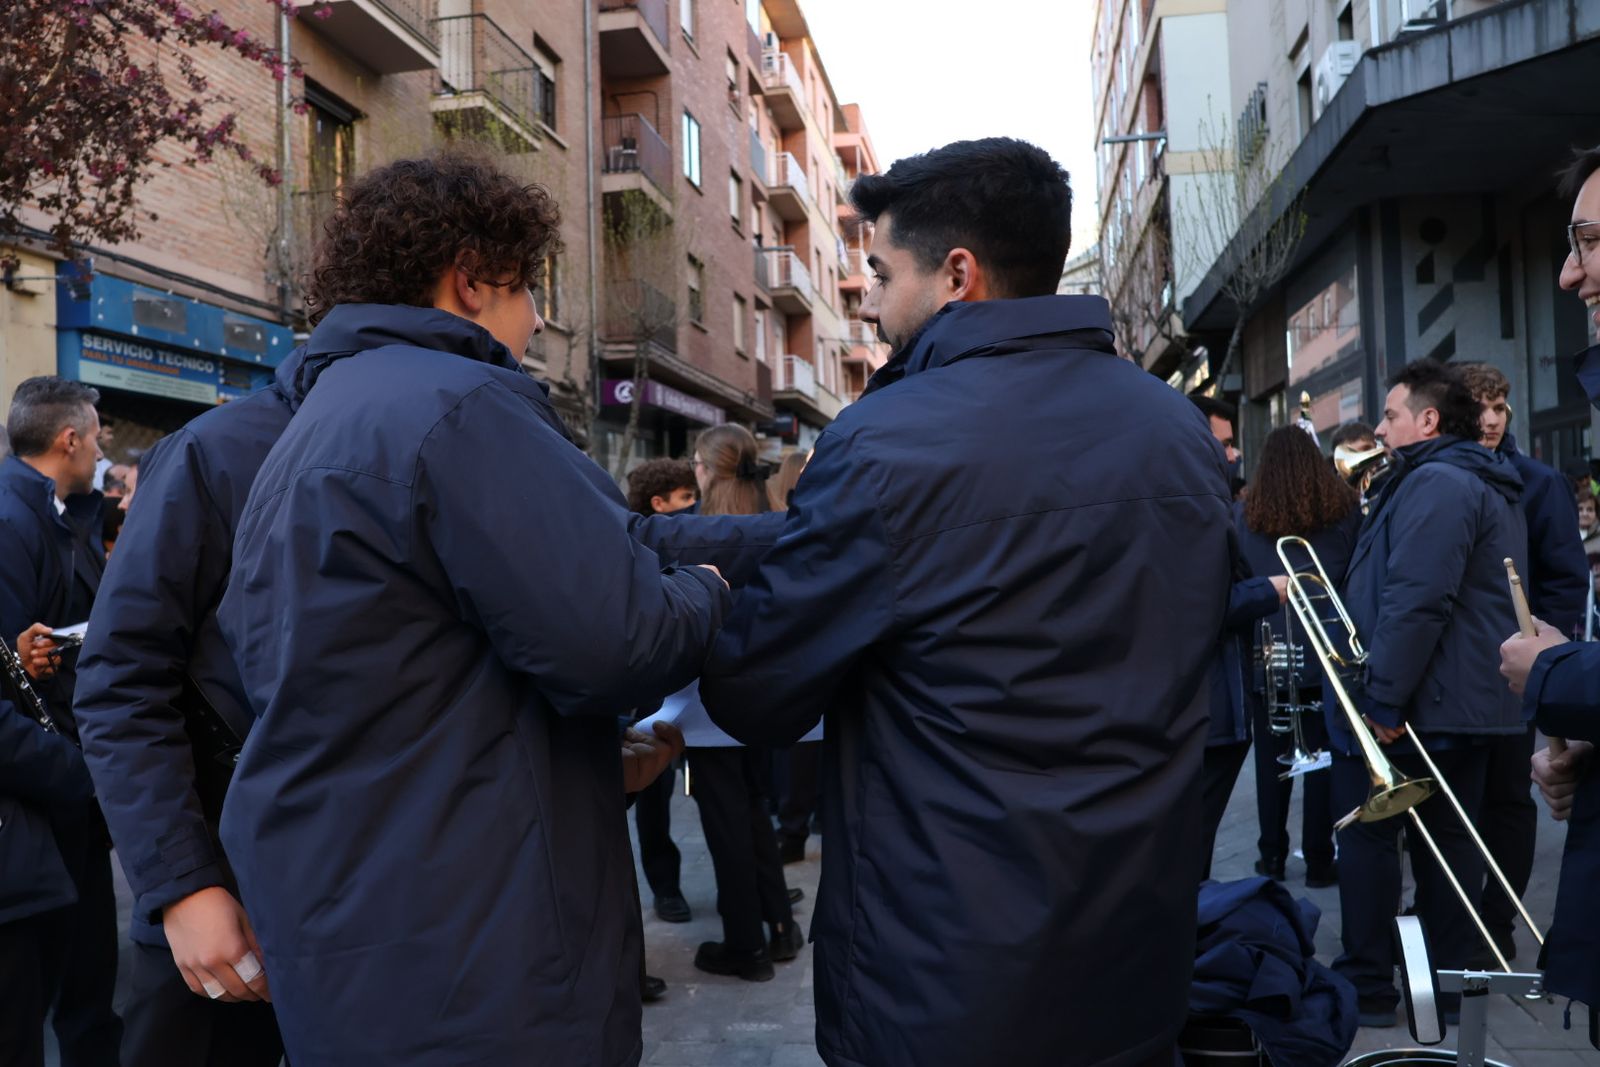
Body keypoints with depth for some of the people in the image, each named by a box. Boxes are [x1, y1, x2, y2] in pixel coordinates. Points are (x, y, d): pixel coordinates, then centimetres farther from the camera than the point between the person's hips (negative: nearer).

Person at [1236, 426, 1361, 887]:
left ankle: (1272, 857, 19)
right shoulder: (1346, 510, -4)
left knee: (1272, 762, 10)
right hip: (1327, 657, 0)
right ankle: (1319, 860, 14)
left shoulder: (1244, 519, -6)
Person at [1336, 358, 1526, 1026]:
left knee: (1366, 838, 2)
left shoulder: (1436, 483, -18)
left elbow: (1414, 602, -27)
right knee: (1447, 842, 14)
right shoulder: (1491, 485, 17)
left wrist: (1382, 698, -25)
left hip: (1409, 708, -10)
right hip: (1470, 705, 10)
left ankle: (1367, 986, 10)